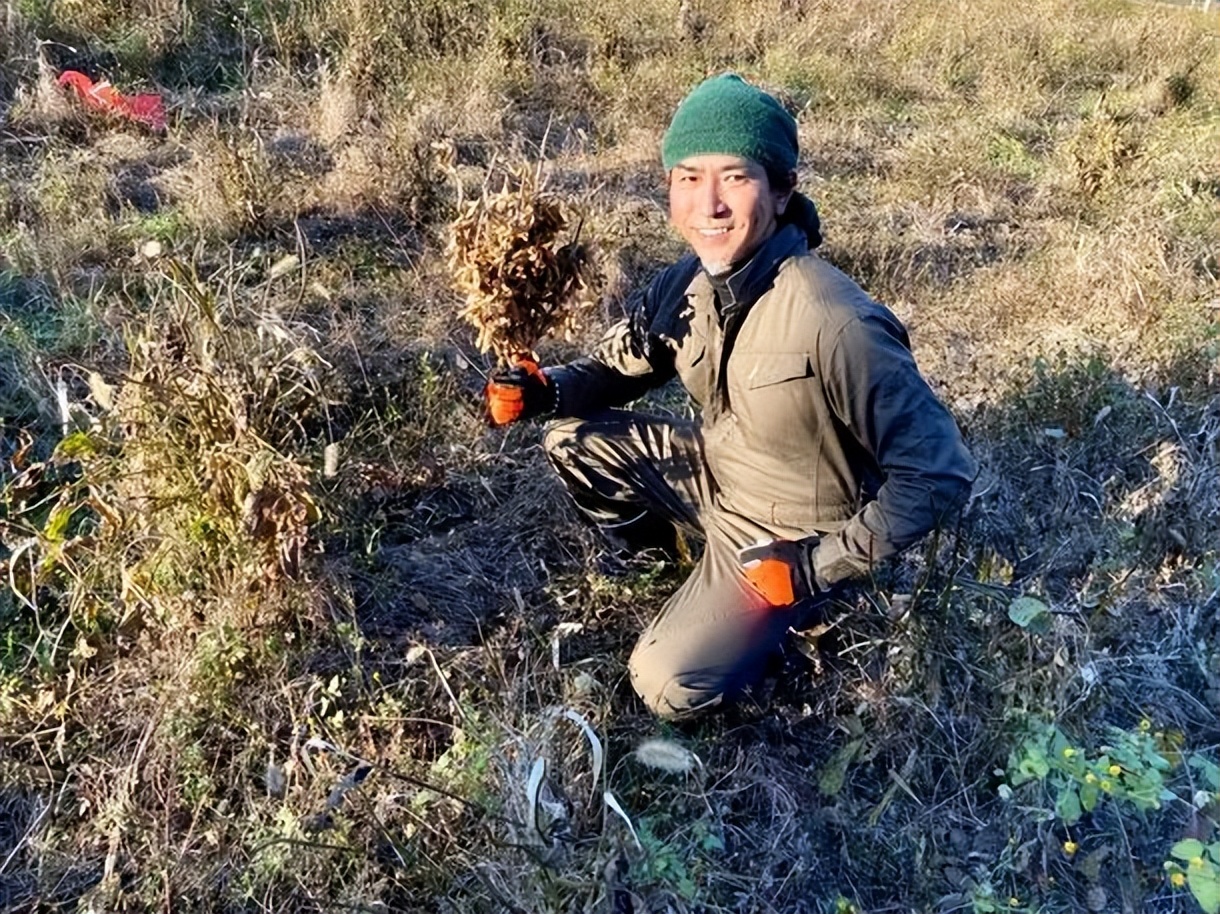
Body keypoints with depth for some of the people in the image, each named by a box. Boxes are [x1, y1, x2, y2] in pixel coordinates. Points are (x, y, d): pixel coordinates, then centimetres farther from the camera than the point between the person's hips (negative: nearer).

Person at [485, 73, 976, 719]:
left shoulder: (836, 324, -34)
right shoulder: (686, 283, -12)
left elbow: (939, 472, -28)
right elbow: (617, 367, 4)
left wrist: (819, 566, -23)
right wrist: (541, 390, -19)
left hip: (790, 540, -6)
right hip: (714, 476, 7)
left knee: (669, 688, -15)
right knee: (573, 441, -3)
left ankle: (798, 600, 10)